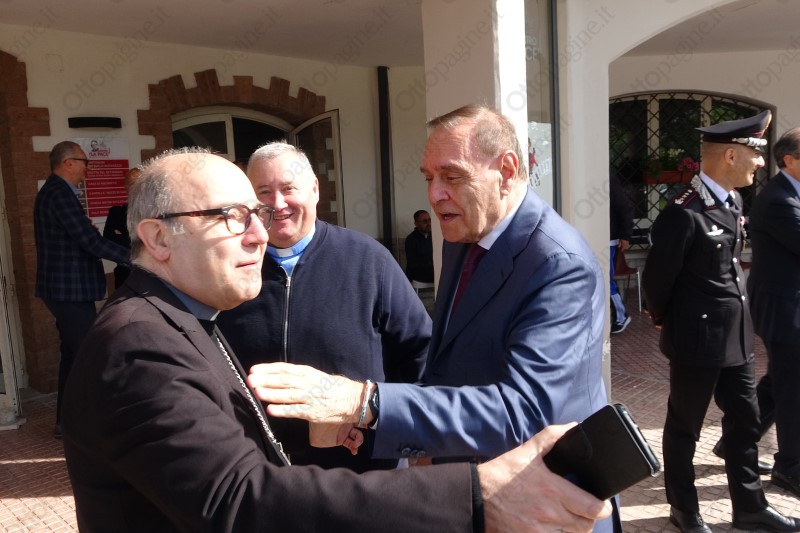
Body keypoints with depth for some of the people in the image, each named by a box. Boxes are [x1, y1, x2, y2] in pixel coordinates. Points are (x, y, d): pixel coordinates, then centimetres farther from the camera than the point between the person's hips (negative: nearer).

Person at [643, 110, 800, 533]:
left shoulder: (732, 200, 7)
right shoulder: (685, 211, -22)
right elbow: (656, 277, -14)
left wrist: (735, 307, 14)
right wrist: (666, 322, 0)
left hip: (736, 334, 9)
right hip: (699, 338, -8)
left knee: (744, 420, 18)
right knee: (684, 427, 10)